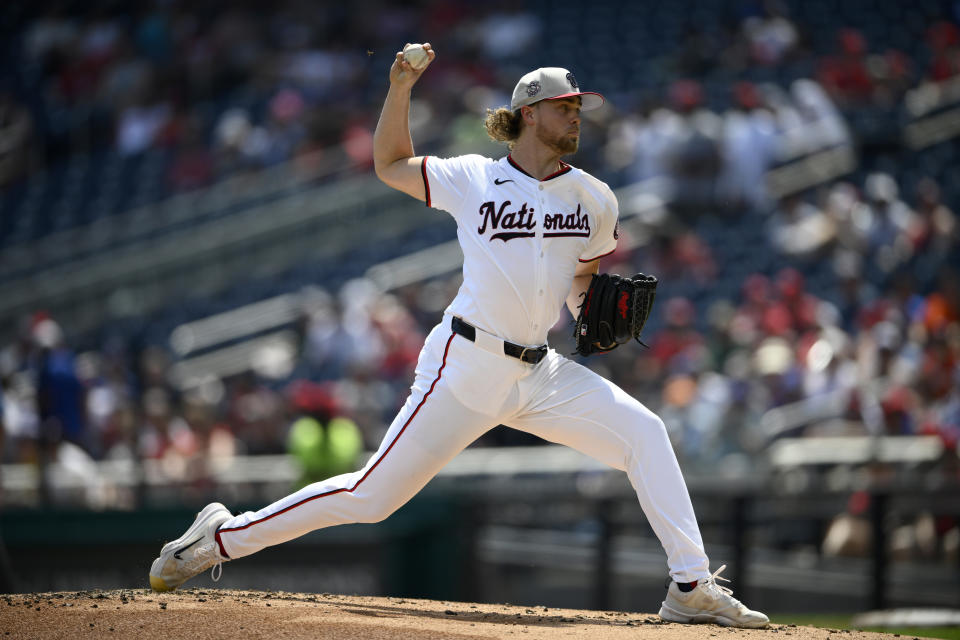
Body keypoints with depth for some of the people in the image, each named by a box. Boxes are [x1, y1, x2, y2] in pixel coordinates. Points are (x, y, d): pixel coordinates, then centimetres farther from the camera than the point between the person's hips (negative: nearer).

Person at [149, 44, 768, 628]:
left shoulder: (594, 199, 8)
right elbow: (390, 164, 11)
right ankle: (225, 536, 10)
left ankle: (692, 587, -10)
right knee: (372, 495, -5)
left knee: (643, 431, -13)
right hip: (466, 365, -4)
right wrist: (401, 86, -2)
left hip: (540, 373, 4)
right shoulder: (473, 179, -1)